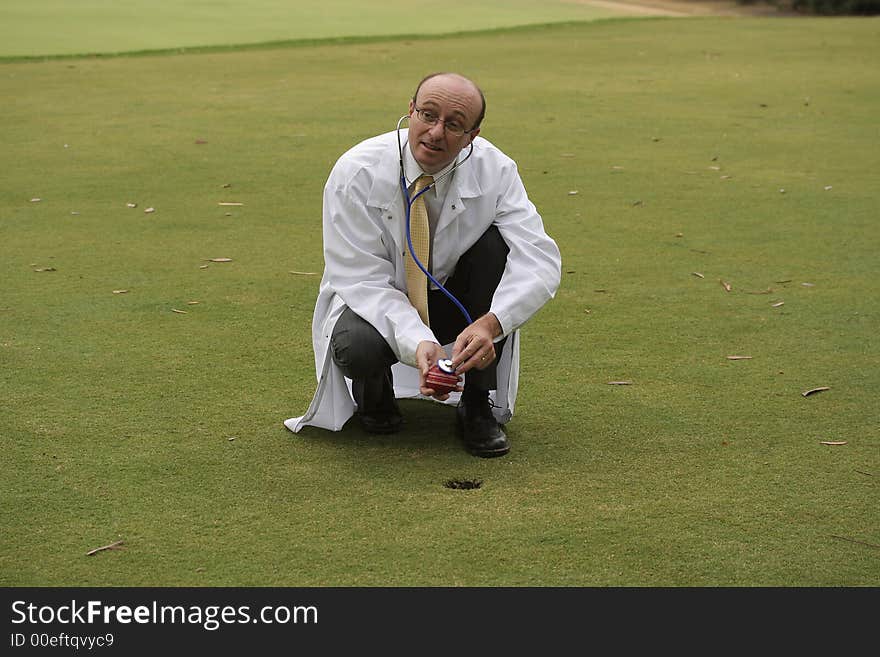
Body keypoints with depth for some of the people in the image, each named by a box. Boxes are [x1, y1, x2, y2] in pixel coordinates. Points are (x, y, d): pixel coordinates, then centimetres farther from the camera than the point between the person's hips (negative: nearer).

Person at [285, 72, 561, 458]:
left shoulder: (494, 170, -18)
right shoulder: (356, 173, -23)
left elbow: (539, 260, -26)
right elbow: (362, 279, -24)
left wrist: (489, 324, -44)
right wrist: (417, 342, -42)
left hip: (451, 297, 3)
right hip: (377, 304, -2)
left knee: (498, 243, -26)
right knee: (359, 345, -37)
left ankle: (478, 406, -15)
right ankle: (373, 396, 5)